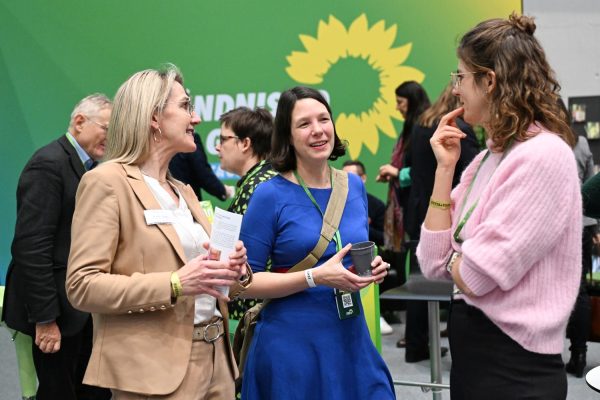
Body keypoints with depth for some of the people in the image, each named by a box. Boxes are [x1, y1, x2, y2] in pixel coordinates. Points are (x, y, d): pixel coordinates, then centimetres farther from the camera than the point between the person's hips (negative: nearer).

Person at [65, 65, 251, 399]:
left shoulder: (184, 191, 15)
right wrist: (175, 284, -23)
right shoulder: (107, 181, -8)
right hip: (156, 371, -7)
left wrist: (232, 268, -3)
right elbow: (82, 286, -15)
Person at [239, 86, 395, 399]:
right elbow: (245, 281, -11)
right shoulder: (271, 195, -11)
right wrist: (316, 277, -21)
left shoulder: (354, 185, 5)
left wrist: (373, 267, -4)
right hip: (292, 344, -5)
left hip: (351, 336, 5)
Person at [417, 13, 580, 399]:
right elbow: (434, 263, 3)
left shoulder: (543, 155, -19)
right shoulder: (486, 158, 9)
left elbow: (474, 277, -24)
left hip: (513, 366, -9)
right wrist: (445, 168, 1)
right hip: (471, 354, 9)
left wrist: (455, 256, -2)